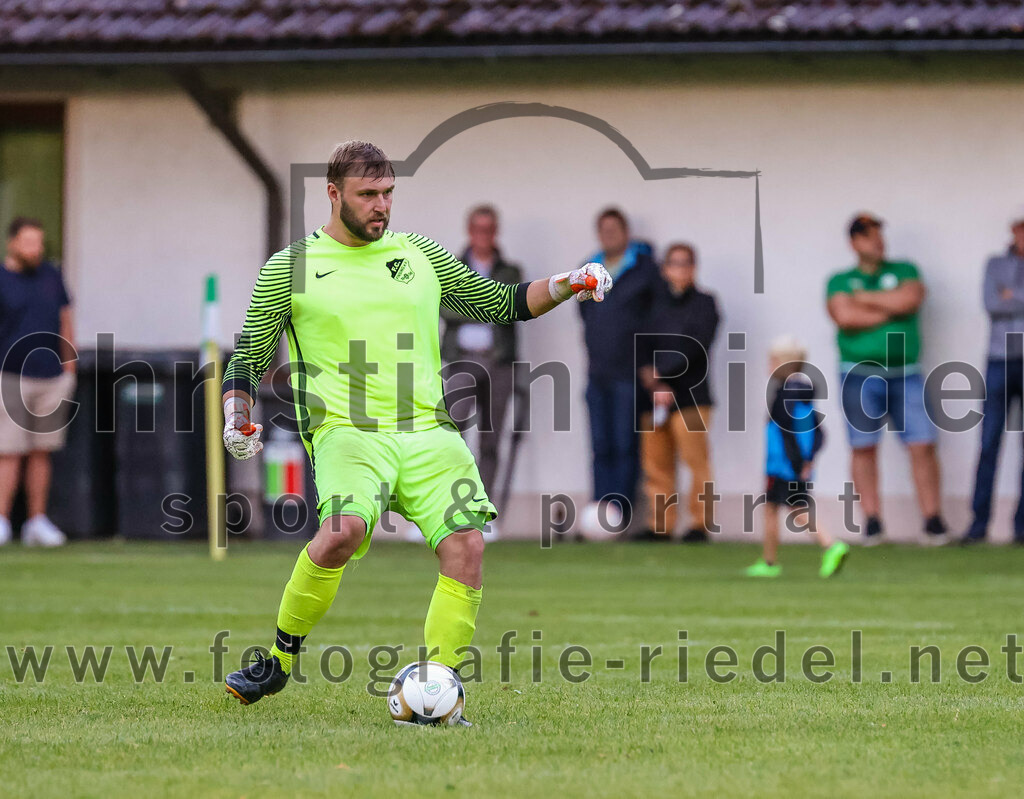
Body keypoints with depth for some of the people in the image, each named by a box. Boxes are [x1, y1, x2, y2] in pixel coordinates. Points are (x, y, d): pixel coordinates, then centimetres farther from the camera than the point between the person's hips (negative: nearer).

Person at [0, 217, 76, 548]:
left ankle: (37, 522, 12)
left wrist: (69, 368, 15)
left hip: (52, 377, 5)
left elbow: (65, 319, 18)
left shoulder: (51, 276, 11)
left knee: (41, 452, 7)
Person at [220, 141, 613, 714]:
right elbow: (247, 358, 11)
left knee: (467, 546, -20)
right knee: (345, 529, -33)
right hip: (346, 430, -4)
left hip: (428, 431, 4)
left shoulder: (421, 254, 18)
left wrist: (564, 286, 9)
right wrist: (237, 420, -6)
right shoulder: (290, 268, 9)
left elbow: (503, 304, 24)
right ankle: (279, 659, -13)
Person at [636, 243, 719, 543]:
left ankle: (701, 522, -4)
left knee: (696, 460, -9)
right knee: (655, 460, 2)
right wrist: (655, 385, -9)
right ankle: (659, 525, 7)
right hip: (655, 397, 3)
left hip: (690, 394, -3)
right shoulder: (654, 304, 13)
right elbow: (643, 349, 6)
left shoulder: (704, 304, 5)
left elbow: (695, 347, -6)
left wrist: (661, 373, -10)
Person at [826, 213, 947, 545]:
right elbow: (844, 316, -11)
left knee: (922, 444, -8)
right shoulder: (840, 281, 9)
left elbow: (911, 298, -9)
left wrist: (864, 298, -3)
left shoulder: (904, 270, 13)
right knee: (863, 447, -3)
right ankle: (872, 520, 3)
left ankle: (932, 518, -3)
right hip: (859, 375, -1)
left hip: (905, 375, 1)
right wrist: (891, 310, -5)